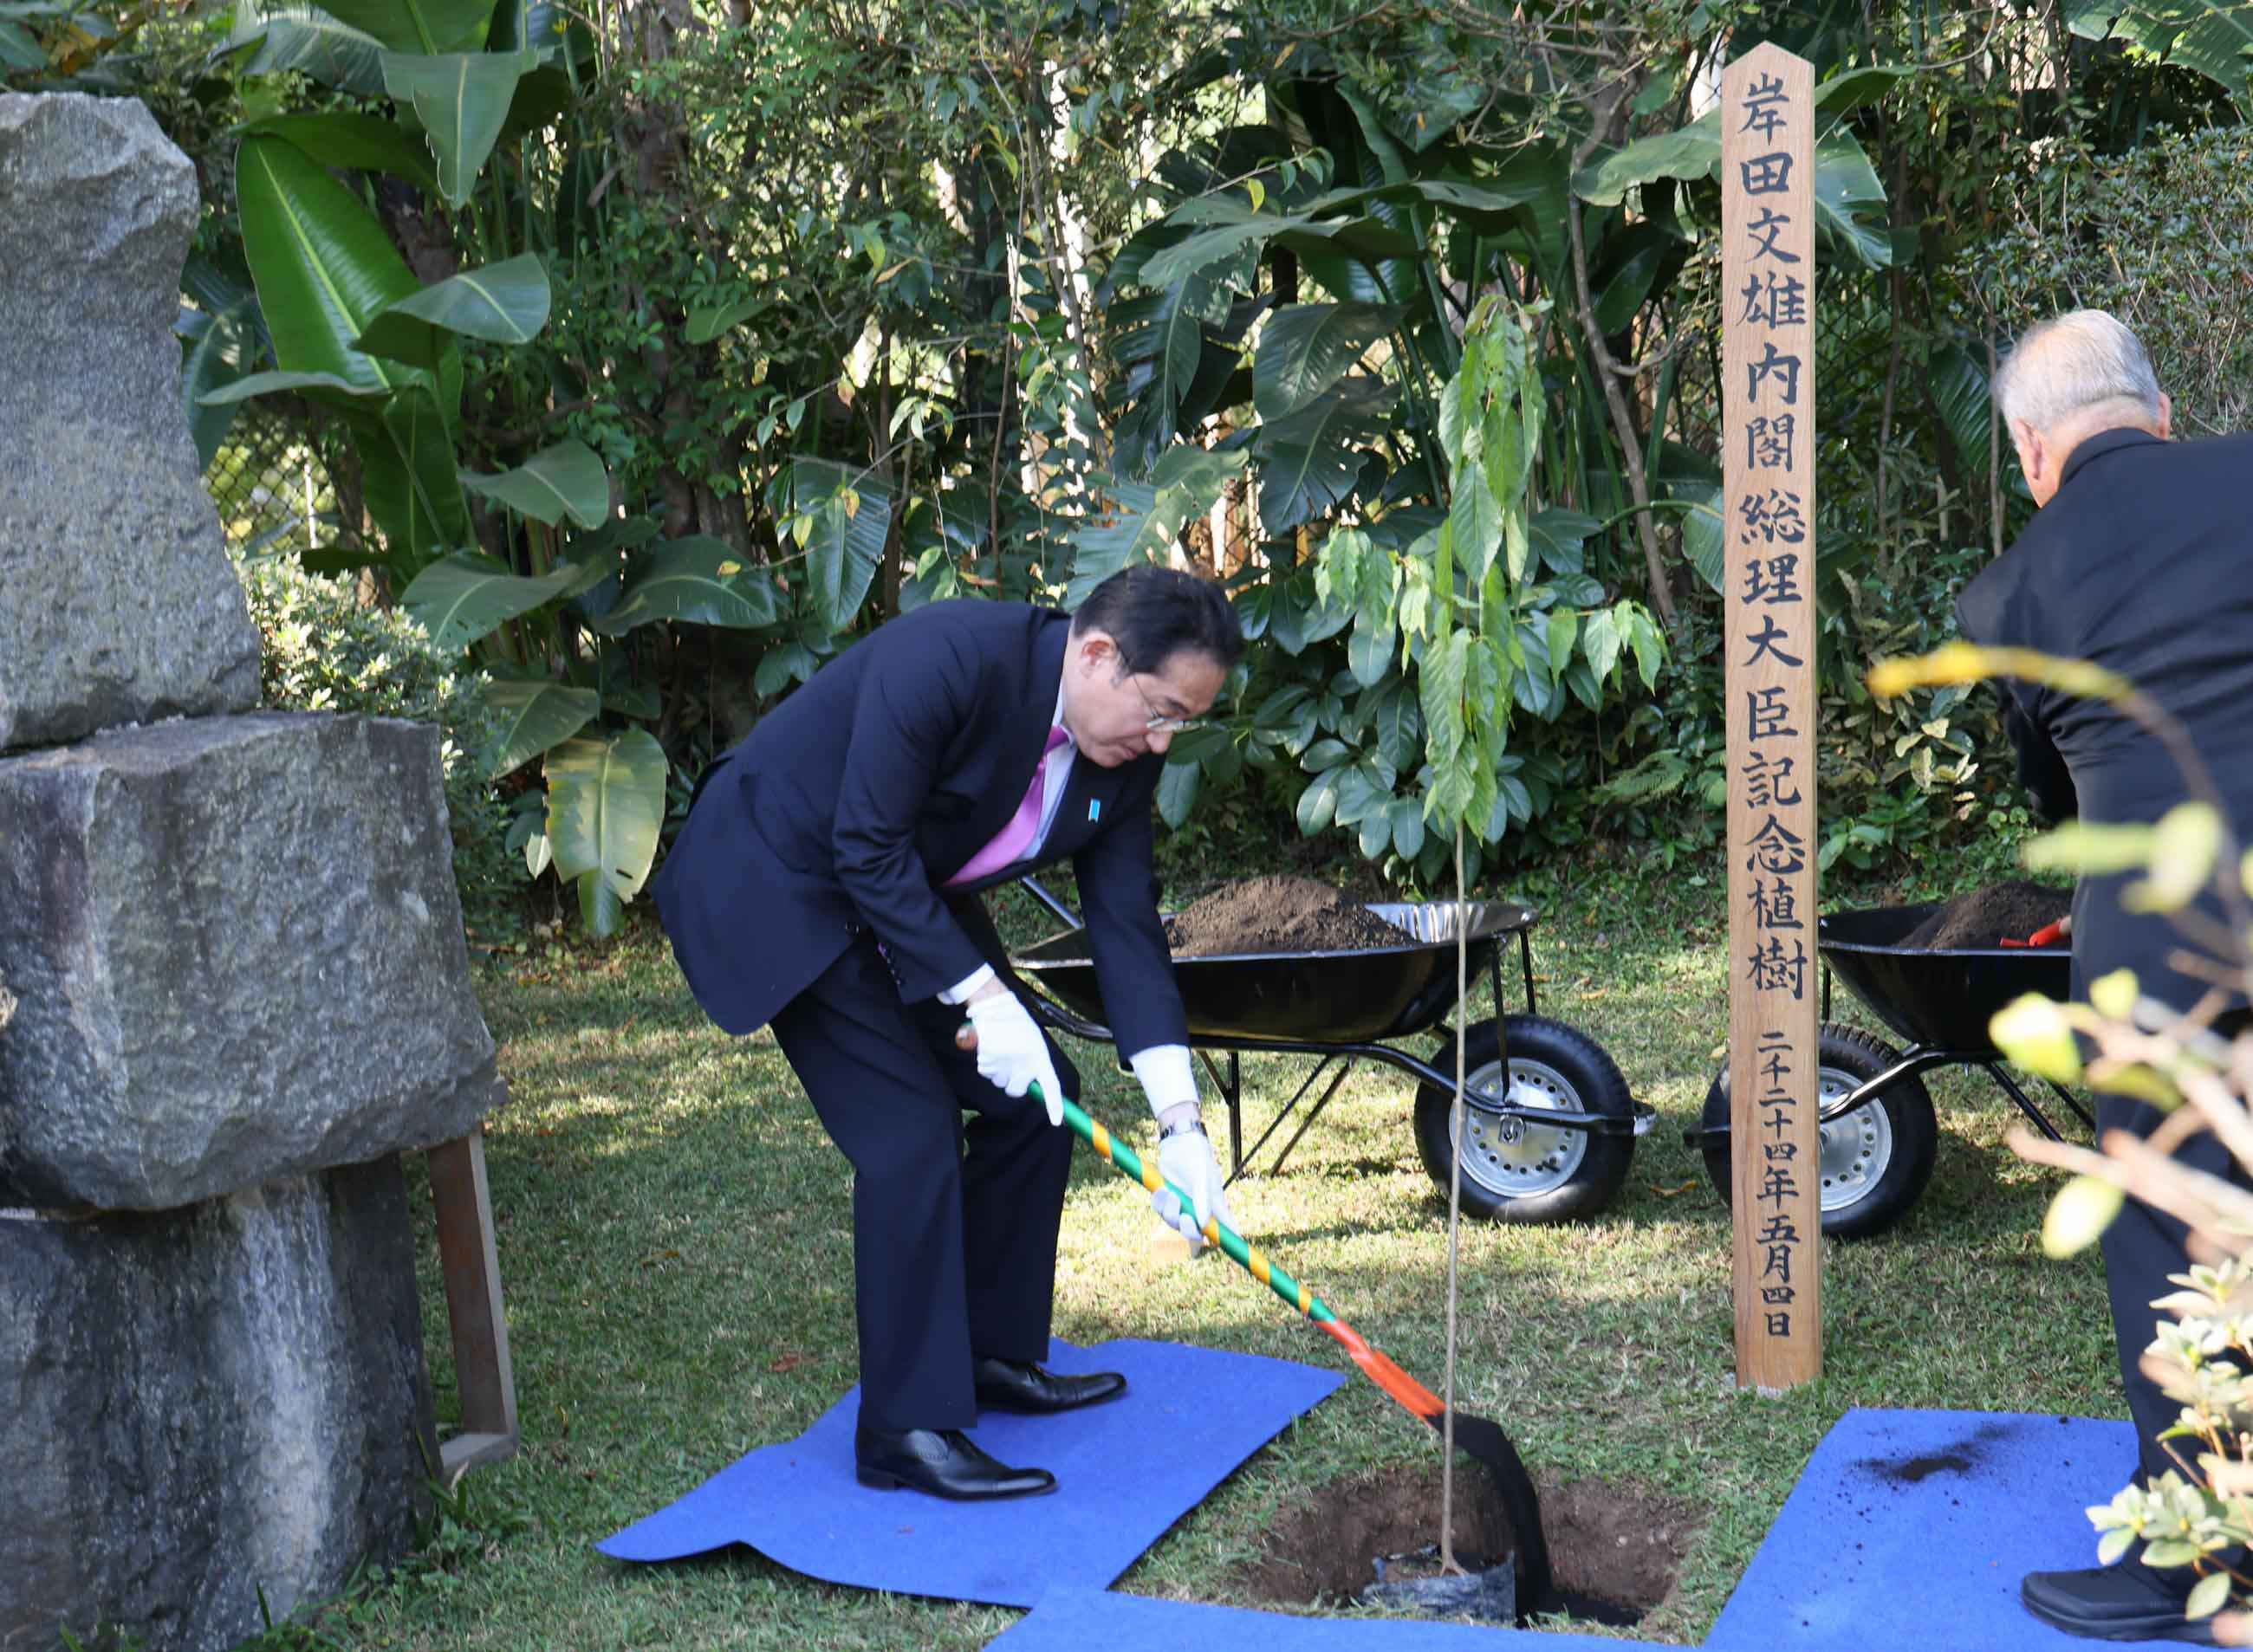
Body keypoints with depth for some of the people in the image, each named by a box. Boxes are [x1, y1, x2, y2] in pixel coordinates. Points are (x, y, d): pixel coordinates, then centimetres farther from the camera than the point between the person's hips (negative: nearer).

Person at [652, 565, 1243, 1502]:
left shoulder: (1123, 750, -9)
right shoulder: (952, 658, -32)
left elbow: (1125, 922, -6)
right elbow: (867, 850, -29)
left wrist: (1179, 1121, -12)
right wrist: (982, 997, -27)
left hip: (908, 896, 8)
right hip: (778, 887, -8)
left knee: (1037, 1097, 4)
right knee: (911, 1133, -15)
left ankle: (991, 1355, 21)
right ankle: (907, 1431, -5)